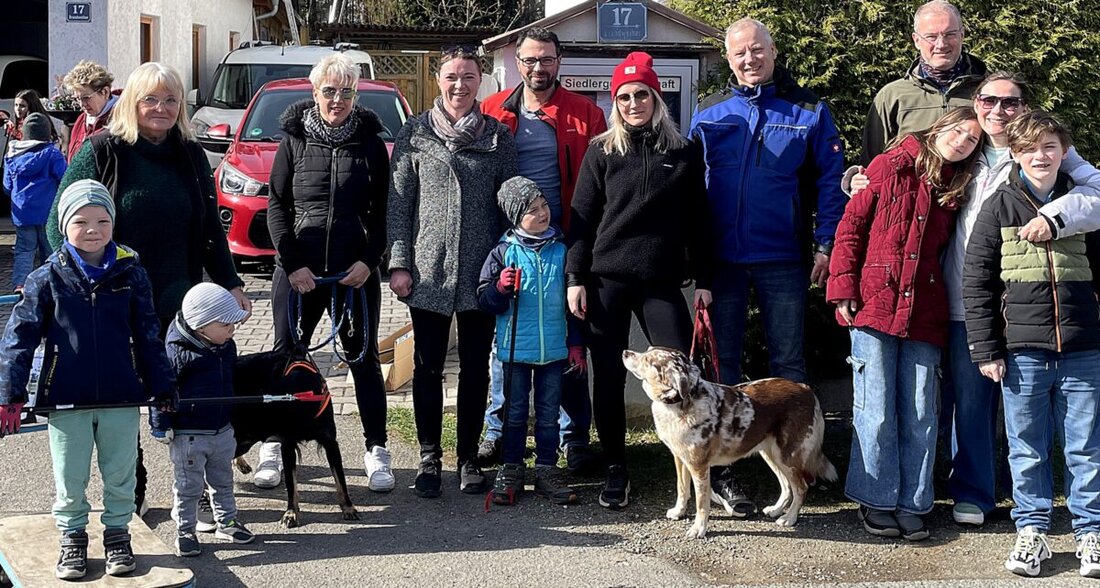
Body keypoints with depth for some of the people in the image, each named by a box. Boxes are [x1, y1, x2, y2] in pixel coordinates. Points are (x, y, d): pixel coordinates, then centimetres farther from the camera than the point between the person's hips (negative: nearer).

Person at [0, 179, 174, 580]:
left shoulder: (131, 273, -2)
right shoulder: (48, 278, -5)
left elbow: (148, 336, 5)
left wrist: (162, 389, 5)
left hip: (122, 399, 1)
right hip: (67, 399, -1)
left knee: (121, 477, 12)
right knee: (70, 480, 11)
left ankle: (117, 535, 30)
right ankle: (72, 539, 30)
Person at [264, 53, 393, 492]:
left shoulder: (370, 143, 4)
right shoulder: (295, 140, 4)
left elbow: (381, 209, 5)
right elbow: (276, 205, 3)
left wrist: (369, 260, -8)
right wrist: (293, 263, -7)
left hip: (356, 270, 0)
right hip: (299, 268, 0)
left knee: (364, 356, 4)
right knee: (288, 355, 5)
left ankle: (376, 451, 11)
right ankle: (274, 447, 15)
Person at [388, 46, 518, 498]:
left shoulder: (498, 136, 5)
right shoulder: (415, 134, 3)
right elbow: (398, 201, 2)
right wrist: (398, 262, -4)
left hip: (481, 272, 1)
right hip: (428, 269, -1)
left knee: (475, 368, 7)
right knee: (428, 367, 6)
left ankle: (469, 459, 19)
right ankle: (429, 457, 18)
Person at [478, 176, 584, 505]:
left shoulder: (561, 250, 2)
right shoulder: (504, 252, -4)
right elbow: (484, 301, -1)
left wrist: (576, 345, 7)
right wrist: (500, 288, -22)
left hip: (554, 349, 2)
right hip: (516, 348, -1)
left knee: (549, 414, 9)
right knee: (515, 413, 8)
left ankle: (546, 471, 18)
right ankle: (511, 471, 18)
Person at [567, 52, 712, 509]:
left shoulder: (684, 153, 8)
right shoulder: (602, 152, 5)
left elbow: (697, 221, 10)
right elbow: (581, 217, 4)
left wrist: (702, 279, 5)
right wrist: (575, 278, -4)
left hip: (662, 281, 0)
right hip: (607, 279, 0)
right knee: (608, 377, 2)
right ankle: (616, 471, 15)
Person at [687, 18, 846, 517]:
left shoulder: (807, 110, 2)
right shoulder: (709, 114, 8)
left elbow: (830, 180, 1)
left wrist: (826, 244, -7)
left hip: (783, 260, -1)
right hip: (722, 258, 2)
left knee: (788, 362, 6)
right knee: (721, 362, 5)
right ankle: (720, 470, 12)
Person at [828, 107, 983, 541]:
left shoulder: (955, 191, 12)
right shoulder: (890, 167, 1)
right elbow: (851, 226, 0)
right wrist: (843, 288, -7)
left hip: (924, 313, 4)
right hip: (874, 305, -4)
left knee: (920, 415, 4)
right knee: (876, 412, -1)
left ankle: (911, 505, 13)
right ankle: (877, 502, 10)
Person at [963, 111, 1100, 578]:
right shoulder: (999, 208, 2)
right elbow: (976, 281, 1)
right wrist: (986, 348, -4)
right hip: (1022, 351, -1)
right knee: (1027, 450, 6)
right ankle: (1031, 530, 18)